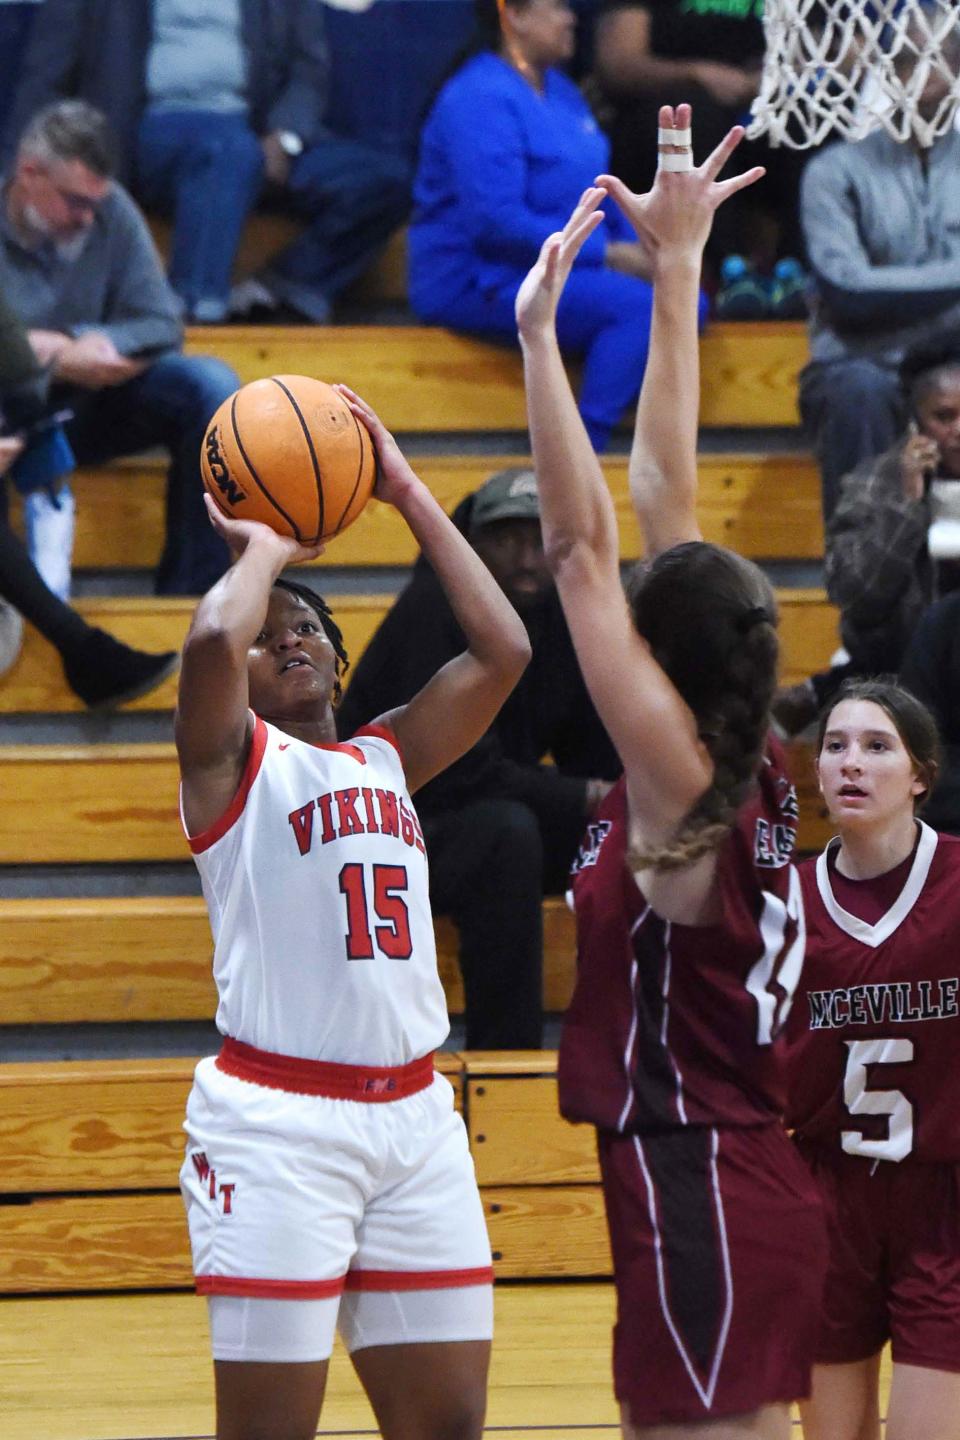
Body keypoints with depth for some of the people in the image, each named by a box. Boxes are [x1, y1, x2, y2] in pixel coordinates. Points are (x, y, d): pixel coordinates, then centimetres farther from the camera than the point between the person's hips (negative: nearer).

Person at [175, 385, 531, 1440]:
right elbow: (211, 637, -19)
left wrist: (408, 495, 11)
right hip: (277, 1122, -6)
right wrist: (268, 546, 1)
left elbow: (502, 650, 9)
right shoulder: (232, 757, 2)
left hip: (414, 1115, 6)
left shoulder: (387, 757, 18)